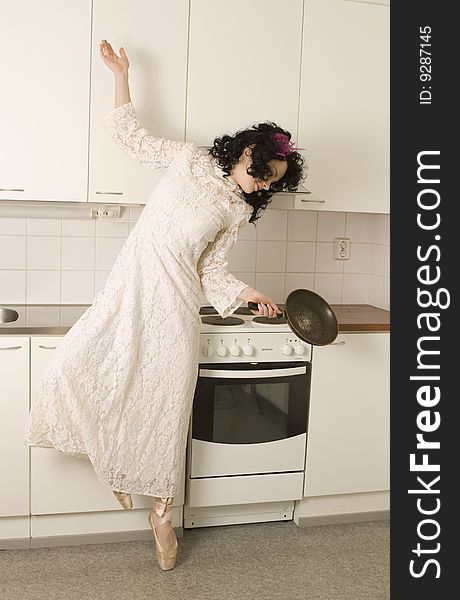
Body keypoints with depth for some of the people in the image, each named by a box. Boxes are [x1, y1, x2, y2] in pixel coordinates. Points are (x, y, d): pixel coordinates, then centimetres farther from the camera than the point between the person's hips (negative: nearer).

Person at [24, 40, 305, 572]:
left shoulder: (238, 211, 9)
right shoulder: (189, 159, 7)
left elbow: (211, 271, 7)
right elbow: (130, 137, 13)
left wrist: (252, 296, -5)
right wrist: (120, 74, 9)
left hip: (174, 307, 0)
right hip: (128, 291, 0)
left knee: (165, 406, 0)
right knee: (72, 368, -14)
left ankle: (162, 512, 20)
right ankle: (112, 459, 13)